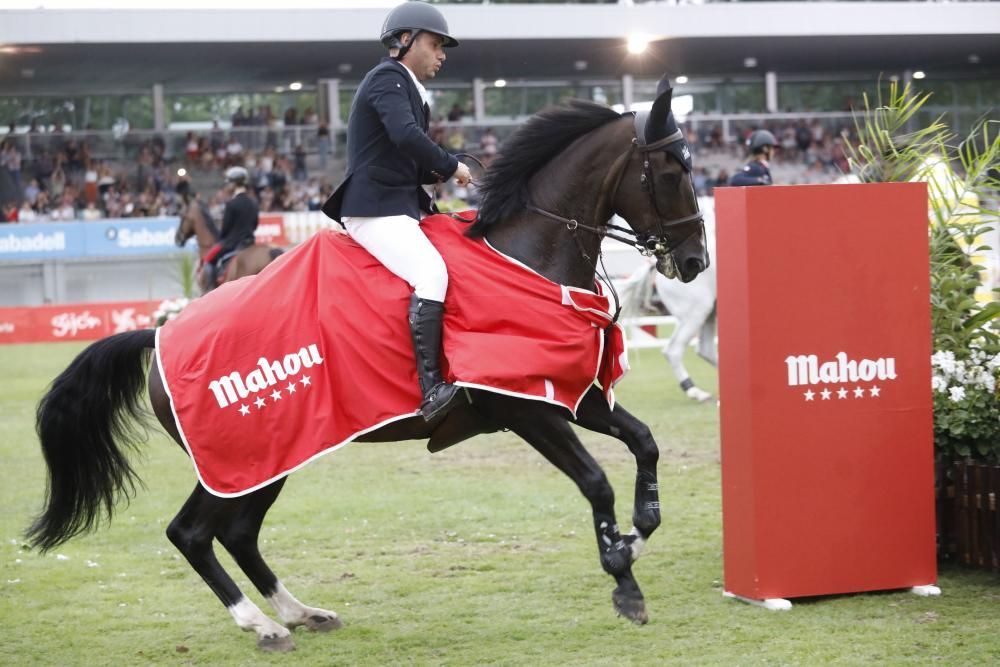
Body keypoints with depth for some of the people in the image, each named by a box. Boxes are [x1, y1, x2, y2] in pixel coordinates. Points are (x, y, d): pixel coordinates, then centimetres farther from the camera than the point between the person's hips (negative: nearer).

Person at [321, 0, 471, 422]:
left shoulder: (406, 88, 24)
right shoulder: (388, 78, -7)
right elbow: (405, 135, -26)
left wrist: (435, 171, 6)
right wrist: (450, 166, -14)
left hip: (401, 206, 11)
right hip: (376, 211, -11)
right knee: (431, 273, -28)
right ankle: (430, 390, -35)